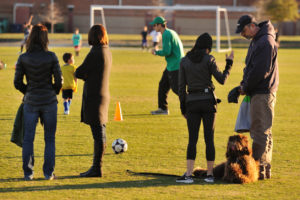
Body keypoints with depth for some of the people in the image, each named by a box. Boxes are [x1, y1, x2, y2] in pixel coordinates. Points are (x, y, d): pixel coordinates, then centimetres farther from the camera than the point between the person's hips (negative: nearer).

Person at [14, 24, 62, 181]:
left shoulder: (23, 58, -6)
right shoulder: (51, 57, -9)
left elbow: (17, 83, -3)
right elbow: (59, 80, -7)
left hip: (30, 102, 1)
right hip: (49, 102, -1)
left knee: (28, 138, 9)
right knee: (50, 139, 9)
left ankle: (28, 173, 8)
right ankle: (48, 172, 8)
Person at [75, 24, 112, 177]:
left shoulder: (95, 53, -16)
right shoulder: (107, 52, 10)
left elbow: (78, 73, -12)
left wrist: (82, 73, 8)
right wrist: (87, 75, 0)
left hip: (94, 97, -9)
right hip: (103, 95, 9)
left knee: (98, 134, -7)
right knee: (99, 134, 12)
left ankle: (97, 168, -4)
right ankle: (96, 167, 18)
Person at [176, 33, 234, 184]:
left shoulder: (184, 61, 3)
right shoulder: (209, 59, -5)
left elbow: (181, 86, 3)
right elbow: (221, 80, -2)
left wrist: (183, 107, 9)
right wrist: (229, 64, 11)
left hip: (192, 102, 1)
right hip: (208, 101, -1)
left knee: (192, 140, 0)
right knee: (209, 139, 5)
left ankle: (188, 175, -11)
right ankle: (210, 174, 7)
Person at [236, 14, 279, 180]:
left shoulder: (265, 42, -17)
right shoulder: (256, 40, 16)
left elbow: (260, 71, -21)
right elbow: (251, 67, 21)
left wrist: (245, 87, -10)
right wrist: (243, 85, 5)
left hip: (263, 93, -10)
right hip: (259, 93, 10)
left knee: (260, 132, -9)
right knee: (263, 132, 12)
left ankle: (260, 170, -7)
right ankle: (265, 169, 17)